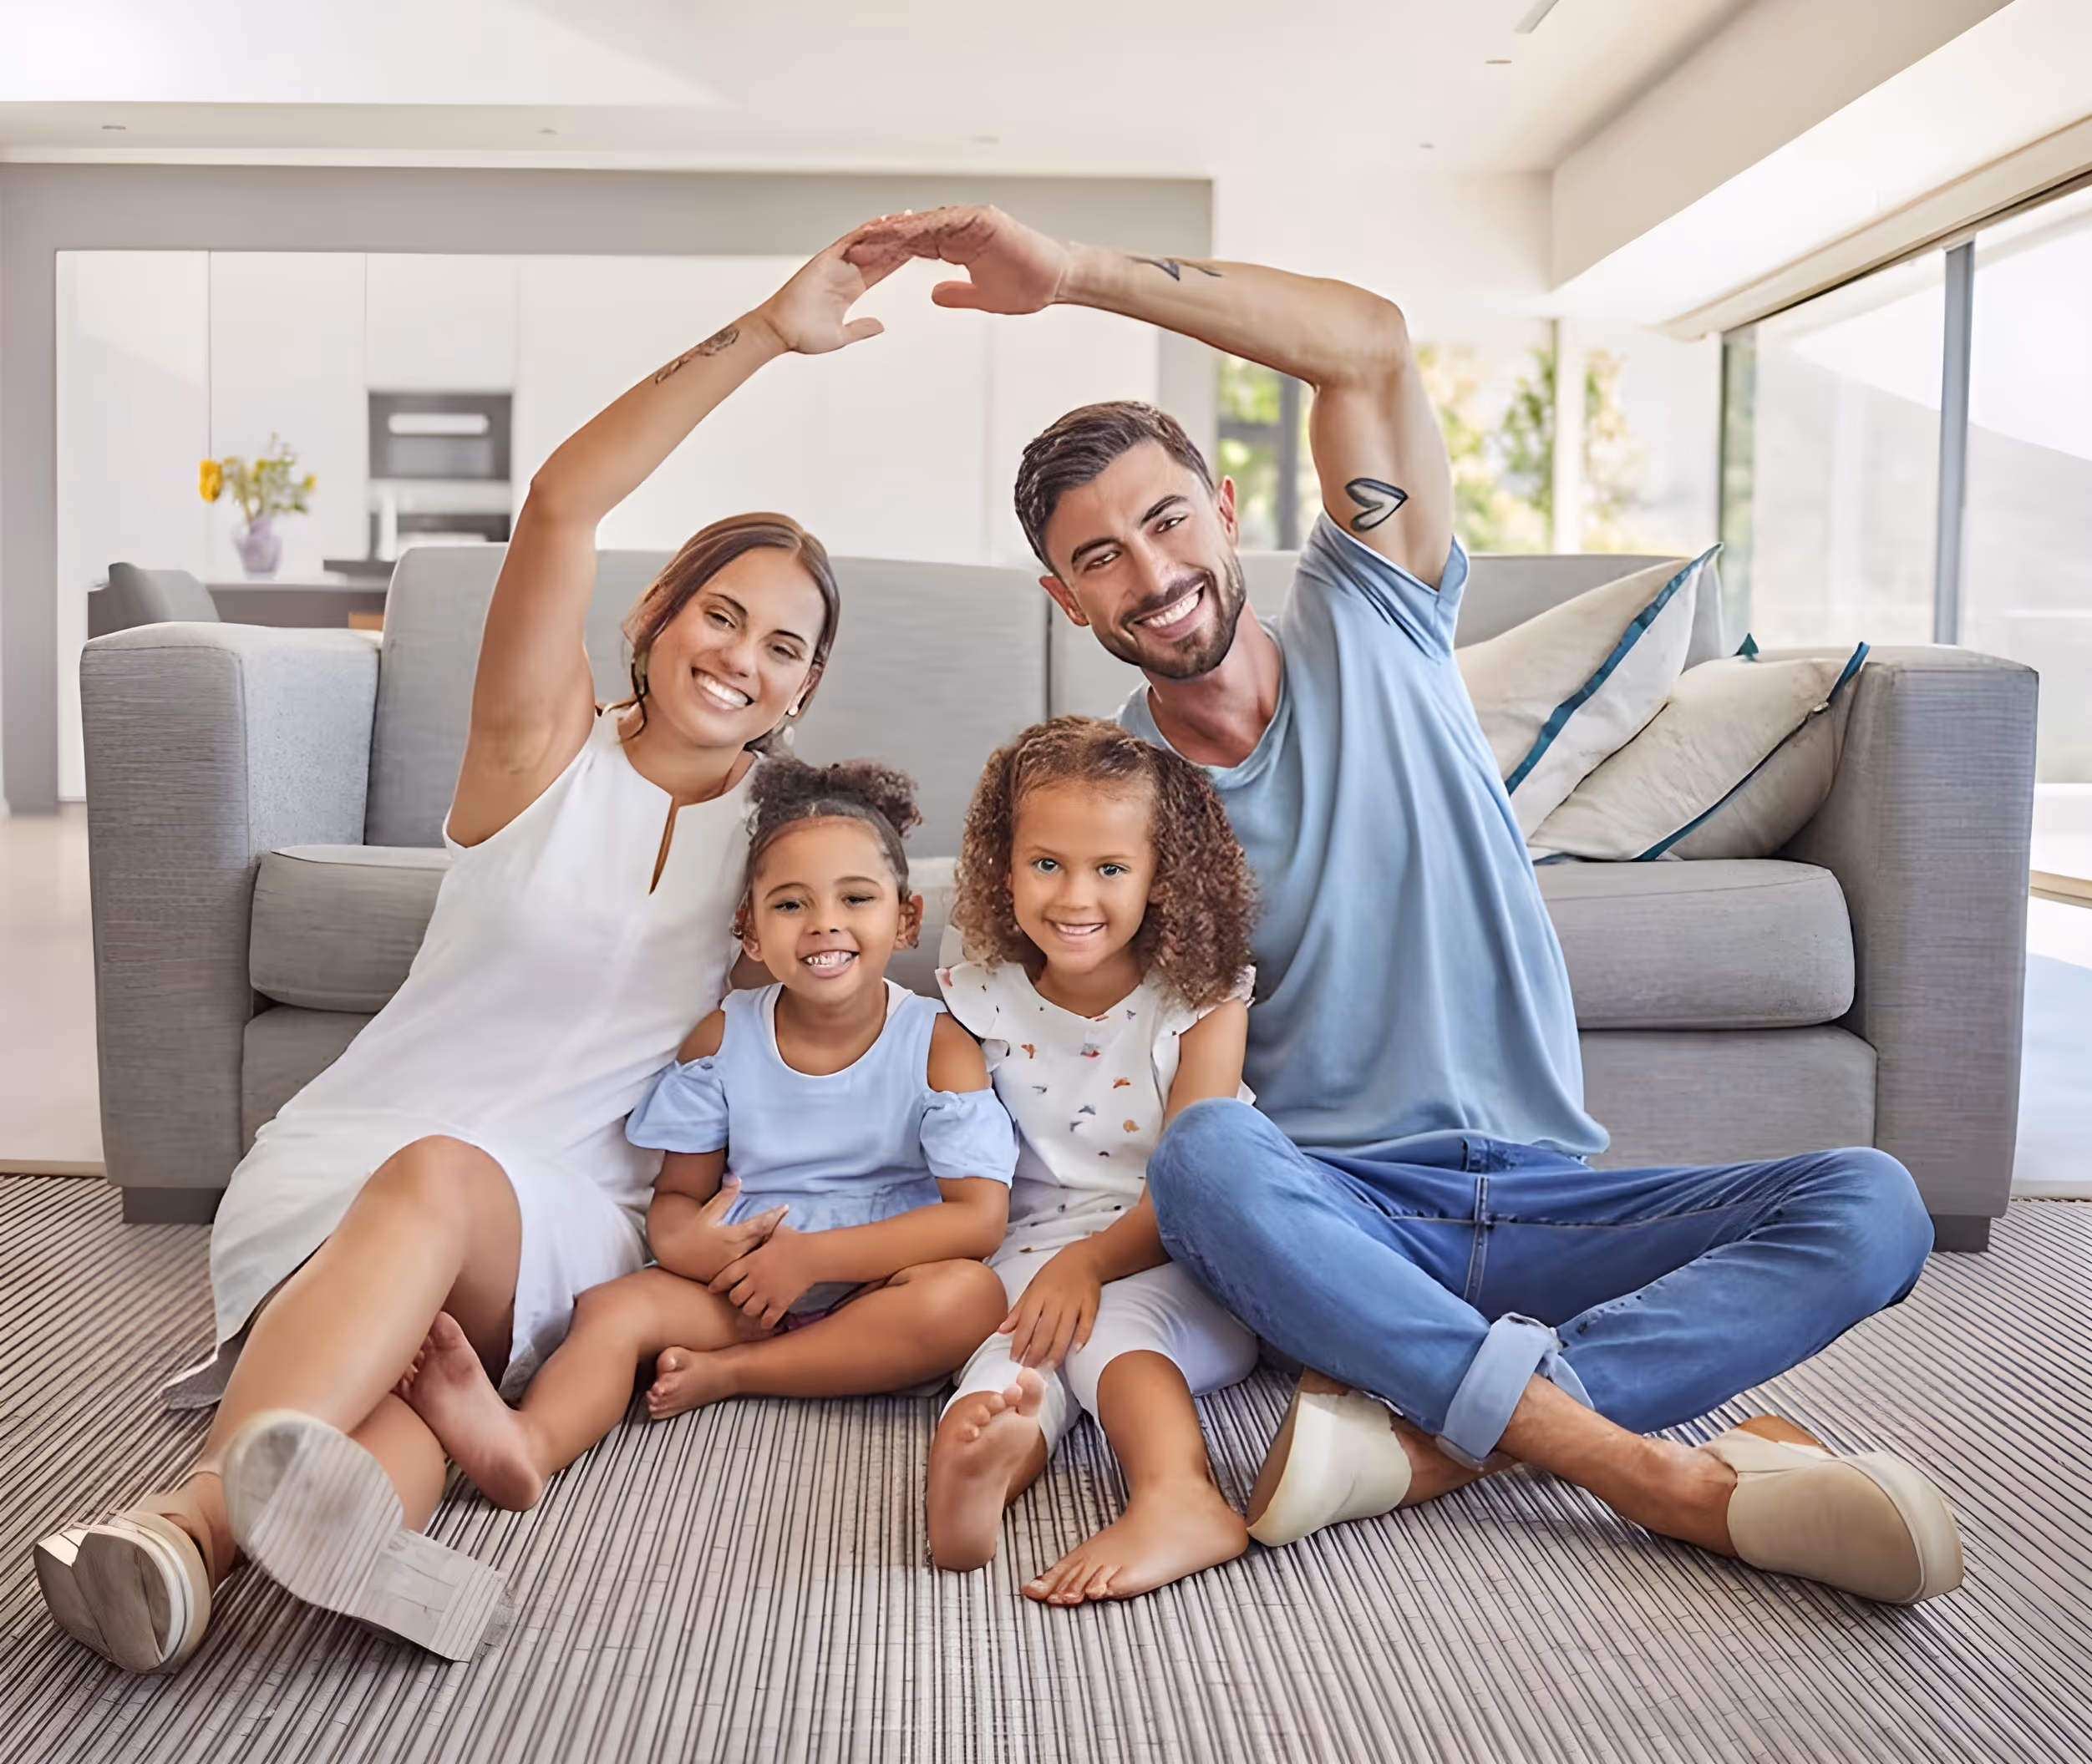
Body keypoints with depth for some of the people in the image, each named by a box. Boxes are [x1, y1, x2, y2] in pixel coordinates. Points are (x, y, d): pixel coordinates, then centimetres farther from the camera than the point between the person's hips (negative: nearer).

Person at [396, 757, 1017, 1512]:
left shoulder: (938, 1046, -7)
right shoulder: (722, 1039, 2)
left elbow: (979, 1217, -16)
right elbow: (675, 1194, 5)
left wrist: (813, 1255, -20)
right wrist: (683, 1238, -22)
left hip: (874, 1293, -2)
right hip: (740, 1284, 2)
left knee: (970, 1293, -32)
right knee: (612, 1306, -21)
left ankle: (725, 1374, -24)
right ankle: (526, 1444, -52)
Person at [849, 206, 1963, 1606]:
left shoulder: (1370, 627, 5)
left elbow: (1372, 343, -8)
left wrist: (1080, 274, -15)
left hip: (1538, 1202, 2)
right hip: (1326, 1217, -2)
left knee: (1871, 1206, -21)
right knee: (1206, 1158, -37)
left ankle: (1431, 1438, -34)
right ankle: (1664, 1474, -35)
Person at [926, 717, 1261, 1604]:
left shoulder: (1203, 1000, -3)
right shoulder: (979, 1001, 4)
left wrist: (1090, 1260, -26)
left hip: (1175, 1266, -1)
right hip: (1035, 1248, 1)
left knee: (1106, 1322, -33)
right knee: (1027, 1340, -32)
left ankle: (1171, 1497, -57)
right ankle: (977, 1462, -62)